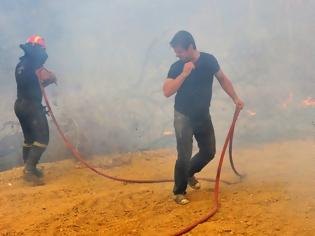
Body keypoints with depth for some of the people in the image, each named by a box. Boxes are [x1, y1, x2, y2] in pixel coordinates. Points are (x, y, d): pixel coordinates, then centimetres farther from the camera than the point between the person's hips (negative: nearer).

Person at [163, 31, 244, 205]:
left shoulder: (209, 60, -7)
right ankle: (179, 192, 10)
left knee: (209, 152, 12)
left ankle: (189, 173, 39)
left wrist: (235, 98, 2)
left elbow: (222, 79, 7)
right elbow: (167, 92, -22)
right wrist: (184, 73, -28)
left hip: (203, 115, 4)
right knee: (184, 156, -7)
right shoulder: (177, 67, -13)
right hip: (183, 117, -4)